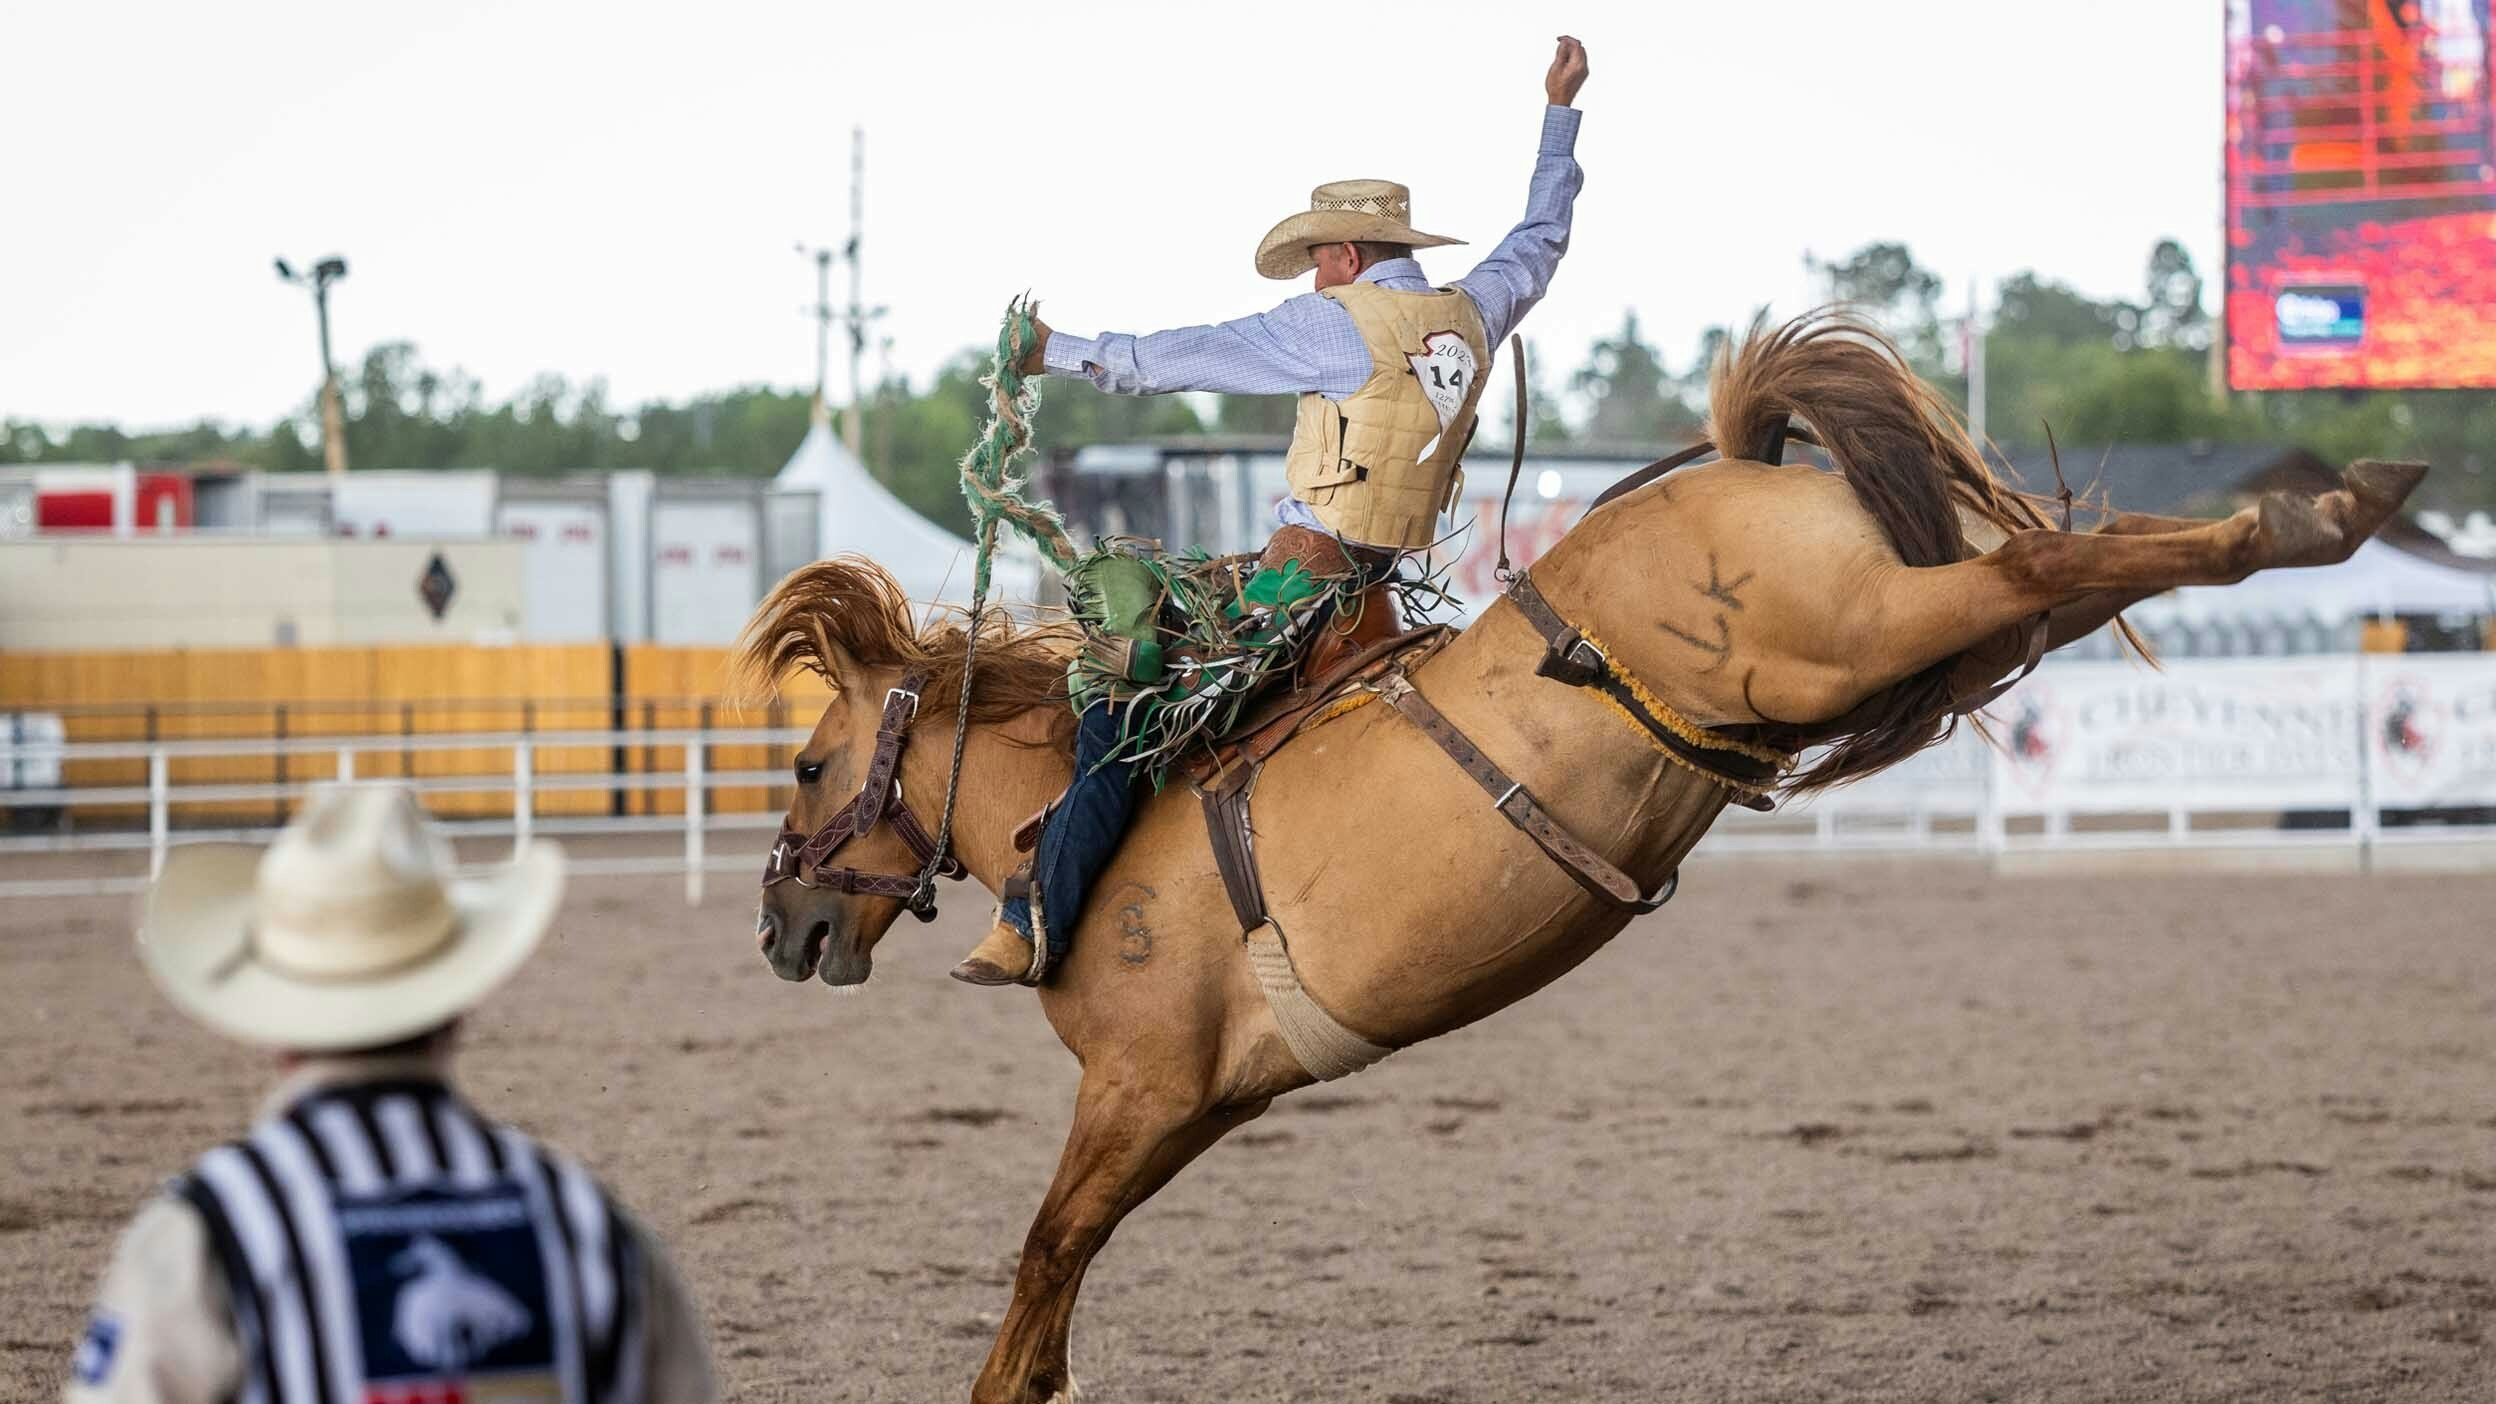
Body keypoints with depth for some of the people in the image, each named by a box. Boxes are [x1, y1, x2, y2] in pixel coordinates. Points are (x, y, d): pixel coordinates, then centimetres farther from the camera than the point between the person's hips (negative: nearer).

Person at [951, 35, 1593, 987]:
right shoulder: (1473, 313, 10)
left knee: (1122, 716, -9)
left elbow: (1179, 358, -5)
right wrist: (1560, 112, 39)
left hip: (1303, 570, -9)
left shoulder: (1332, 325, -9)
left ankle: (1034, 924, -18)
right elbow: (1539, 239, 30)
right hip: (1379, 576, 9)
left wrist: (1057, 354, 5)